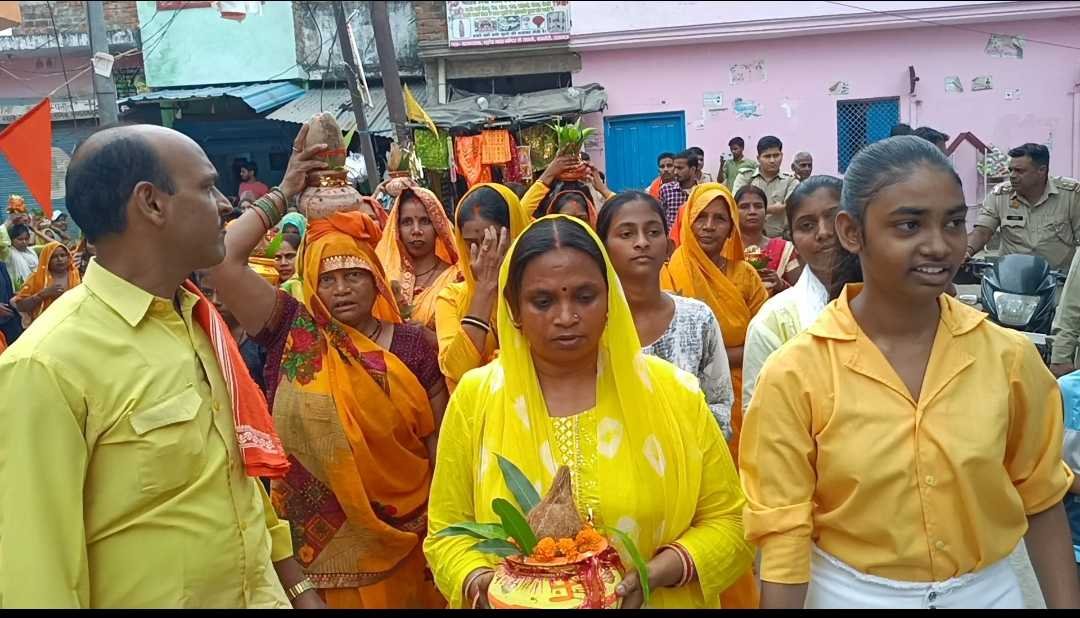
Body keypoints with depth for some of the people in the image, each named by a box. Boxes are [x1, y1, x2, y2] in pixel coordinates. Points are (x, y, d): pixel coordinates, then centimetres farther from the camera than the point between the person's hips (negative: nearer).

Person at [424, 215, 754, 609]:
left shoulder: (673, 392, -10)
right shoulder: (474, 398, -10)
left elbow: (727, 521, -5)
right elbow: (448, 533, -3)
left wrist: (659, 572, -20)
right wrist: (480, 582, -21)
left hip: (655, 602, 1)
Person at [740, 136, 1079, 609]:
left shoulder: (1010, 357, -9)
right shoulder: (794, 375, -18)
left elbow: (1040, 501, 3)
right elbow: (783, 538, -14)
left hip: (989, 591, 3)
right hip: (850, 595, -2)